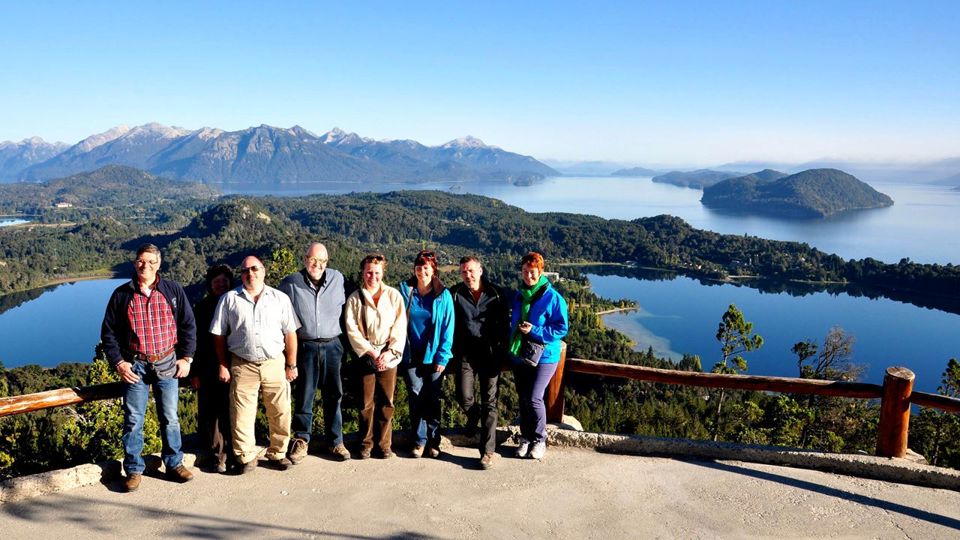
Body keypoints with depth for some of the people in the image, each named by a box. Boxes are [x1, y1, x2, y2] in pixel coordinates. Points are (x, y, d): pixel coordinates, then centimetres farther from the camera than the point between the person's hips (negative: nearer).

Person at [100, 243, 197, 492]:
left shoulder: (173, 291, 1)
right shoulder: (122, 294, 0)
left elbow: (188, 326, 6)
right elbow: (108, 332, 5)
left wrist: (186, 358, 0)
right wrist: (118, 362, -5)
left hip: (167, 363, 1)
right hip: (134, 366, 0)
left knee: (170, 418, 9)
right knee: (133, 420, 5)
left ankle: (174, 464, 22)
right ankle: (134, 470, 18)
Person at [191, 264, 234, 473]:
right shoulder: (201, 308, 5)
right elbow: (194, 340, 5)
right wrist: (195, 372, 0)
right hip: (207, 370, 1)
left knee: (228, 412, 0)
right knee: (207, 413, 7)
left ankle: (226, 454, 10)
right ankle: (209, 452, 22)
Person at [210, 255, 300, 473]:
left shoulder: (280, 298, 4)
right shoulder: (229, 299, 3)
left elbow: (290, 333, 4)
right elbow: (219, 335, 5)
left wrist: (291, 365, 2)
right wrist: (223, 365, 1)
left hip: (275, 364, 1)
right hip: (242, 366, -1)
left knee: (280, 412, 5)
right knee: (242, 414, 3)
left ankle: (277, 453, 22)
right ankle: (246, 457, 18)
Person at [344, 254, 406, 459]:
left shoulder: (394, 295, 4)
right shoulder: (355, 298, 3)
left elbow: (400, 327, 1)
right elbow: (352, 329, -3)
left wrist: (390, 352, -10)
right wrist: (371, 352, -11)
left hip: (389, 356, 1)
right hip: (365, 356, -1)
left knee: (386, 402, 5)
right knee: (367, 402, 1)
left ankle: (385, 444, 16)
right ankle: (366, 444, 16)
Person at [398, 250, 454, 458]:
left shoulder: (443, 295, -2)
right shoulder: (405, 291, 3)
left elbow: (448, 327, -2)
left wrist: (443, 356, -7)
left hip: (433, 356, -1)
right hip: (411, 355, 1)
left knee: (433, 399, 6)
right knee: (416, 397, 2)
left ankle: (433, 441, 18)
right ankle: (419, 440, 12)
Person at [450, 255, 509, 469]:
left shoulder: (497, 295, 5)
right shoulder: (455, 294, 4)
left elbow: (505, 324, 9)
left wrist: (502, 351, 3)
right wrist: (454, 350, 1)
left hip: (491, 354, 0)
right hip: (466, 353, 0)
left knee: (489, 402, 0)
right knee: (464, 397, -9)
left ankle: (487, 451, 7)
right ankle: (474, 415, 29)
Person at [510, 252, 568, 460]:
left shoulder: (553, 297, -12)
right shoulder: (518, 296, 7)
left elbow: (562, 328, -11)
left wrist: (535, 331, -20)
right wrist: (511, 346, 9)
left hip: (544, 356, -6)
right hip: (519, 356, 6)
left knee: (534, 398, -11)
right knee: (523, 399, 12)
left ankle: (539, 439, 9)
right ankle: (526, 438, 28)